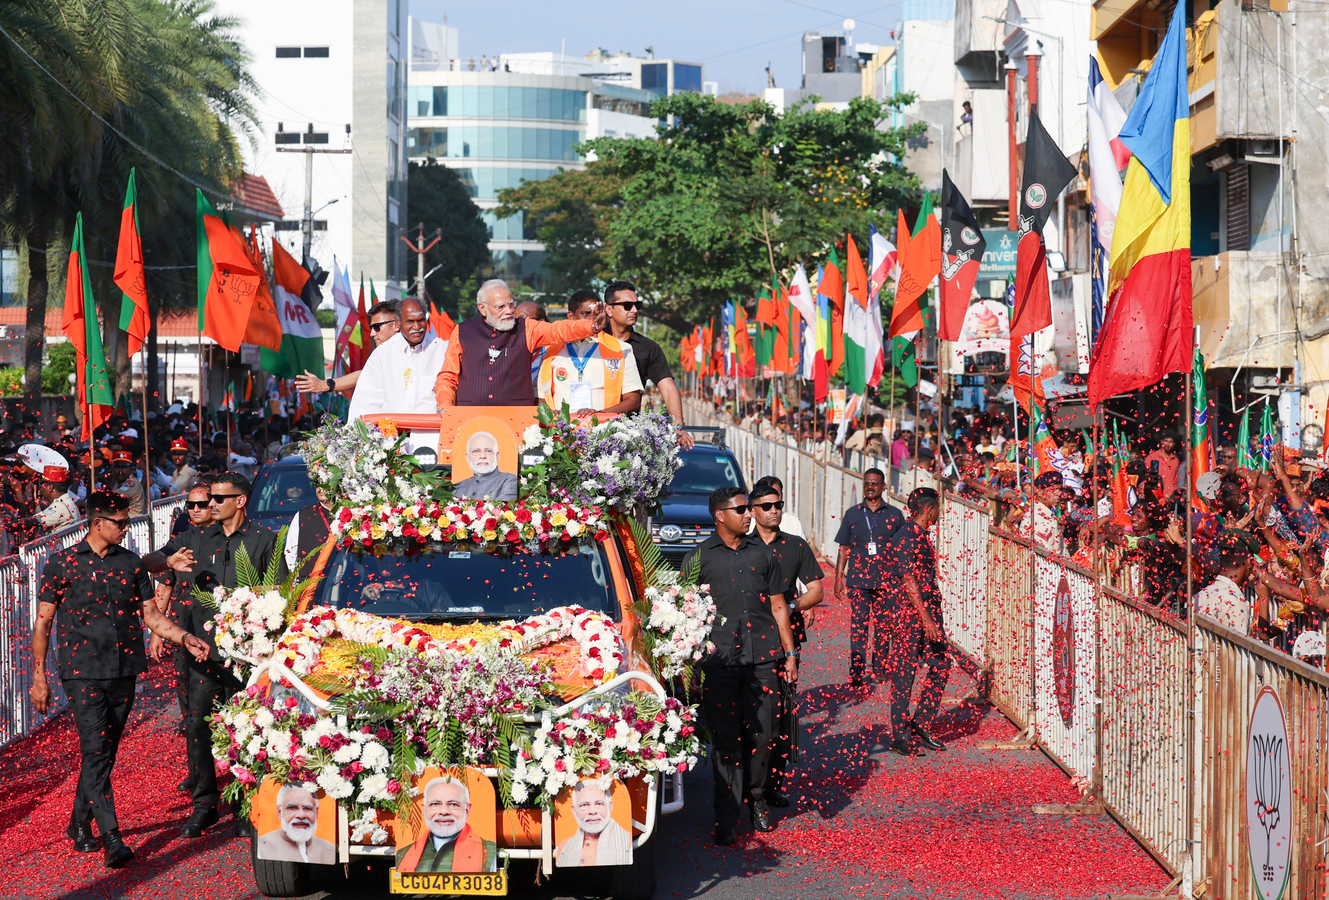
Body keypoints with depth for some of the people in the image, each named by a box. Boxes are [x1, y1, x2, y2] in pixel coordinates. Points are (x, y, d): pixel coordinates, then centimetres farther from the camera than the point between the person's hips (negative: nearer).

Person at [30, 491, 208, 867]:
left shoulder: (131, 564, 10)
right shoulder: (62, 563, 0)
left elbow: (151, 614, 10)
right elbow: (43, 623, 3)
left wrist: (185, 638, -7)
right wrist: (39, 677, 0)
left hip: (124, 671, 4)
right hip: (82, 673, -4)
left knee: (104, 752, 11)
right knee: (96, 753, -13)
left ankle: (79, 824, 28)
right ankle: (112, 839, -18)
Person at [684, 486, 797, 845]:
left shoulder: (762, 553, 16)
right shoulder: (698, 558, 7)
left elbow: (778, 605, 18)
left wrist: (790, 653, 12)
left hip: (763, 656, 3)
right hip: (719, 658, -2)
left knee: (761, 735, 4)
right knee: (725, 738, -3)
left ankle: (757, 799, 23)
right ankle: (726, 817, 1)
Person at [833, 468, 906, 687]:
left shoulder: (894, 515, 6)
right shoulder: (852, 514, 8)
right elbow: (844, 548, 11)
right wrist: (838, 578, 6)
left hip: (887, 580, 0)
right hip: (858, 579, 0)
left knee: (883, 626, 5)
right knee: (858, 626, -5)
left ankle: (880, 667, 17)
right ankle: (856, 673, -5)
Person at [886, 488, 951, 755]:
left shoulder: (922, 535, 14)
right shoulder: (905, 537, -15)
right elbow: (908, 580, -20)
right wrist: (925, 617, -23)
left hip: (928, 611, 10)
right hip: (910, 613, -10)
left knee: (941, 665, 7)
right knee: (904, 673, -2)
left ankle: (920, 727, 16)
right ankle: (899, 736, 4)